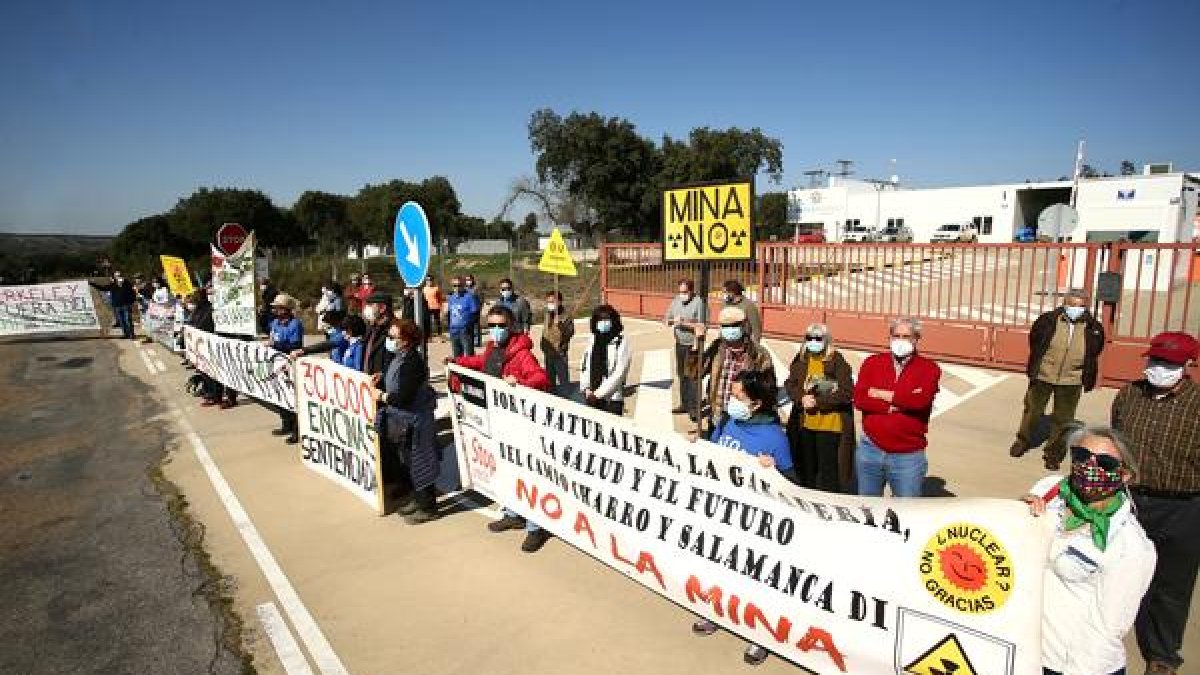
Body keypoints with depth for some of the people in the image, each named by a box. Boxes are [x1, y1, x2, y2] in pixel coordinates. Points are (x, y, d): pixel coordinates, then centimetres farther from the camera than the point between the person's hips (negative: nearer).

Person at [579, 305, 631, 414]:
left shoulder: (621, 343, -7)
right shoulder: (592, 340, 11)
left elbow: (619, 373, -11)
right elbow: (584, 366, 14)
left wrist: (598, 394, -12)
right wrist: (586, 389, 1)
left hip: (612, 399, -5)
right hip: (591, 398, 5)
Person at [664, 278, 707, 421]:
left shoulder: (698, 302, -10)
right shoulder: (676, 300, 9)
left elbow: (701, 326, -14)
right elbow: (666, 319, 14)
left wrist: (684, 323, -19)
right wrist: (673, 321, -8)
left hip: (692, 345, -6)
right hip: (679, 343, 7)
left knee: (692, 376, -7)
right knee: (681, 375, 13)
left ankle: (694, 407, -1)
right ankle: (684, 404, 24)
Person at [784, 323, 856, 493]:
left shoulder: (837, 361, -7)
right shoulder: (800, 360, 9)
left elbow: (846, 393, -13)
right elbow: (790, 385, 4)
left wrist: (818, 401, -19)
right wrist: (802, 398, -16)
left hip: (830, 424, -5)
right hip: (805, 424, 5)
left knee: (828, 472, -2)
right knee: (807, 469, 17)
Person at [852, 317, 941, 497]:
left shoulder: (929, 369, -2)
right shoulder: (872, 363, 4)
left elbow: (920, 400, -21)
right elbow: (859, 399, -9)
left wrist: (883, 394, -11)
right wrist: (896, 405, -16)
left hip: (908, 456, -2)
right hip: (870, 450, 2)